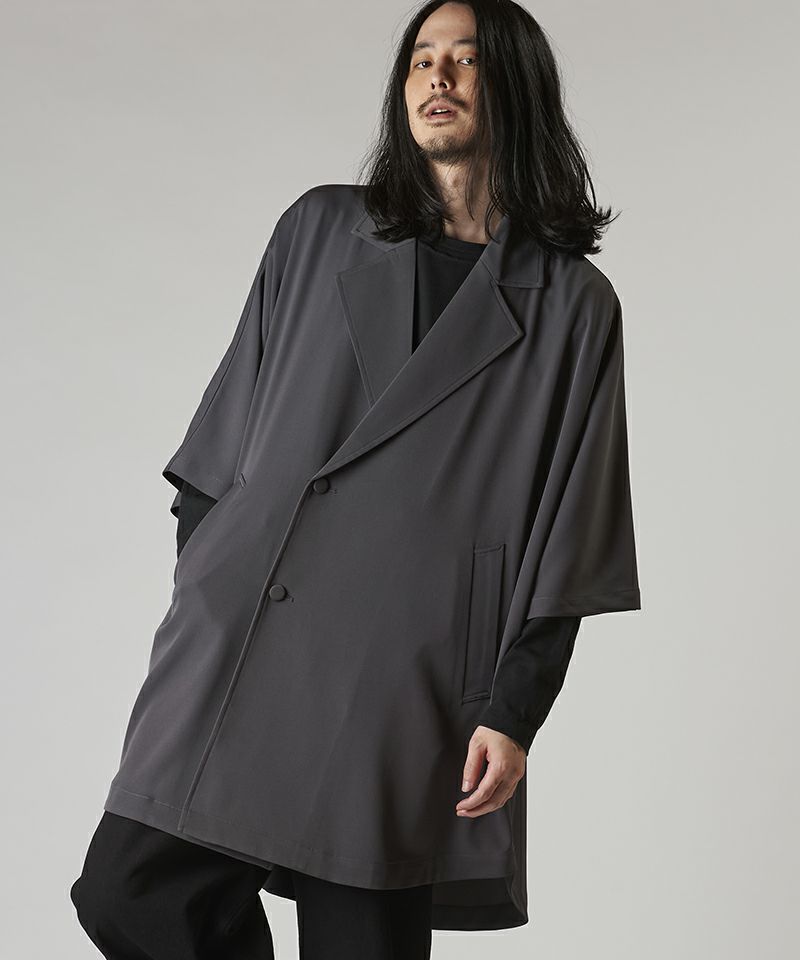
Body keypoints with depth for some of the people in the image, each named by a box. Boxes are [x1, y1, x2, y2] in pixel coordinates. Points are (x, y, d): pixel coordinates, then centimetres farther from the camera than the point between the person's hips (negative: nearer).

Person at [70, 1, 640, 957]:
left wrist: (513, 712, -4)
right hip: (241, 643, 3)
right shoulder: (318, 230, 11)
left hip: (409, 679, -2)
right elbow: (228, 428, 13)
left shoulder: (572, 302, 4)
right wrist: (198, 601, 8)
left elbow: (565, 537, 2)